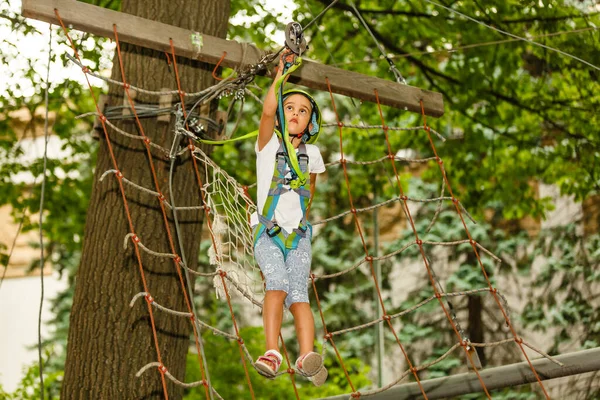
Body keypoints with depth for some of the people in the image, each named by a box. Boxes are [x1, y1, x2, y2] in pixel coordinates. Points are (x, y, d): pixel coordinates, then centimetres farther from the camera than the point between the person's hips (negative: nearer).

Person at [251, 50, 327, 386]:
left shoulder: (312, 154, 12)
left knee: (298, 294, -20)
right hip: (267, 233, -2)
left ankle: (308, 357, -41)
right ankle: (272, 353, -43)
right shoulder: (269, 144, 3)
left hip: (298, 235, 2)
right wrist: (281, 72, -15)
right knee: (277, 283, -29)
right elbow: (268, 111, -17)